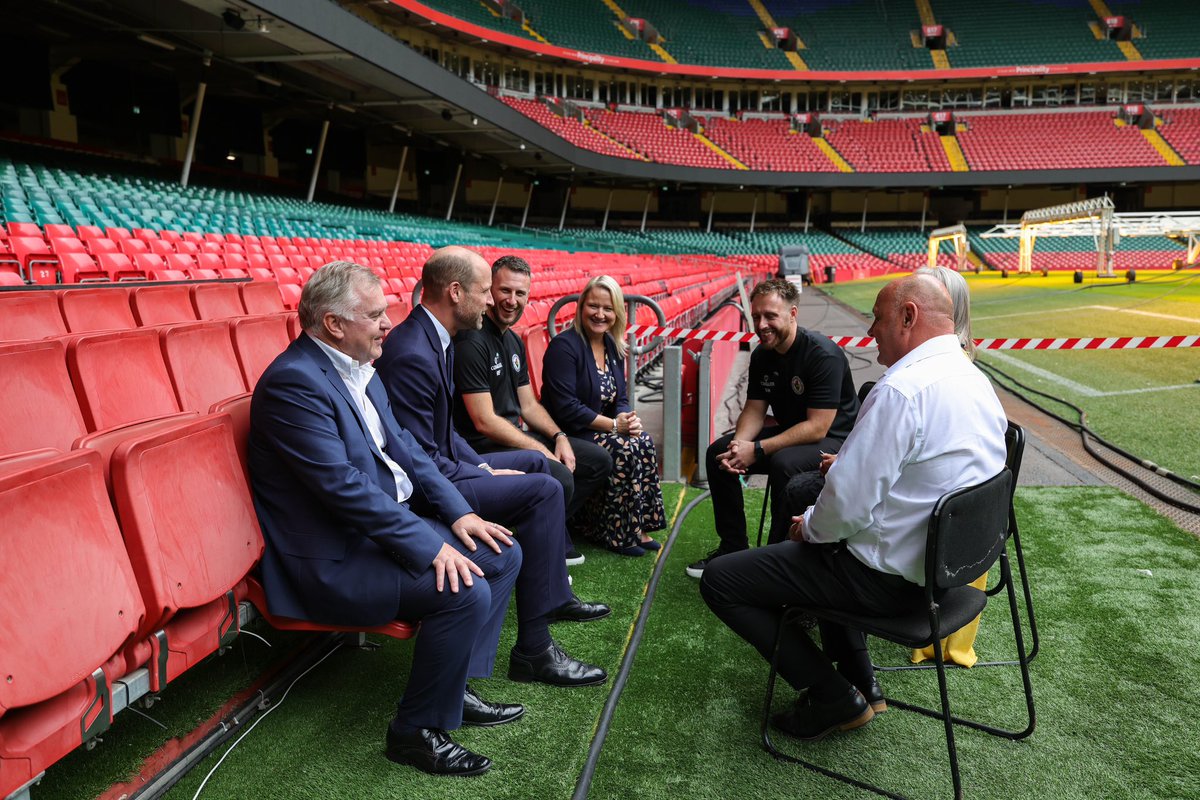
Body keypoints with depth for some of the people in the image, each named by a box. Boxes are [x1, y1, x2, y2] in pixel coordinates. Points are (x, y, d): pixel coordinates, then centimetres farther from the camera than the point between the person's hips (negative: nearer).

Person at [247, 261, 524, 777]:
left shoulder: (357, 366, 8)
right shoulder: (293, 382, -21)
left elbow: (402, 446, 12)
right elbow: (343, 486, -26)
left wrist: (457, 513, 1)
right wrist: (430, 546, -25)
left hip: (388, 520, 10)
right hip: (331, 559, -10)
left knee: (502, 556, 5)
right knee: (465, 592, -24)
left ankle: (456, 687, 18)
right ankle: (417, 730, -2)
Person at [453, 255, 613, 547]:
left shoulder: (514, 341, 13)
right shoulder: (472, 341, -17)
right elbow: (484, 421, -21)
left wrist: (559, 437, -2)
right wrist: (541, 450, -18)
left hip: (518, 435, 10)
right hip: (484, 446, -10)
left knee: (599, 460, 8)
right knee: (559, 478, -31)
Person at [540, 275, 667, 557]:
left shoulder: (613, 347, 11)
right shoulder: (564, 346, -15)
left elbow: (620, 398, 14)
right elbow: (565, 408, -22)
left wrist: (629, 418, -11)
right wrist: (613, 425, -21)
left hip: (599, 429, 8)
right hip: (565, 434, -8)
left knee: (644, 442, -16)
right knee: (625, 450, -26)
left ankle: (636, 527, -7)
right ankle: (615, 533, -11)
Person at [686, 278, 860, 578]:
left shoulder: (823, 355, -23)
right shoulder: (761, 355, 1)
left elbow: (817, 428, -27)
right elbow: (754, 410, 5)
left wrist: (757, 450, -29)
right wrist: (739, 445, -18)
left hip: (833, 439, -8)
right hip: (789, 433, 8)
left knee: (783, 462, -37)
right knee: (718, 453, -5)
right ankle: (732, 548, 3)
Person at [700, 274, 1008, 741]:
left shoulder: (901, 391, -26)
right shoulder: (977, 382, 5)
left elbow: (848, 505, -26)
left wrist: (810, 528, -6)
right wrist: (852, 463, 15)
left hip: (890, 578, -10)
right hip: (943, 560, 10)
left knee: (719, 580, -4)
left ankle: (835, 698, 8)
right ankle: (860, 681, 30)